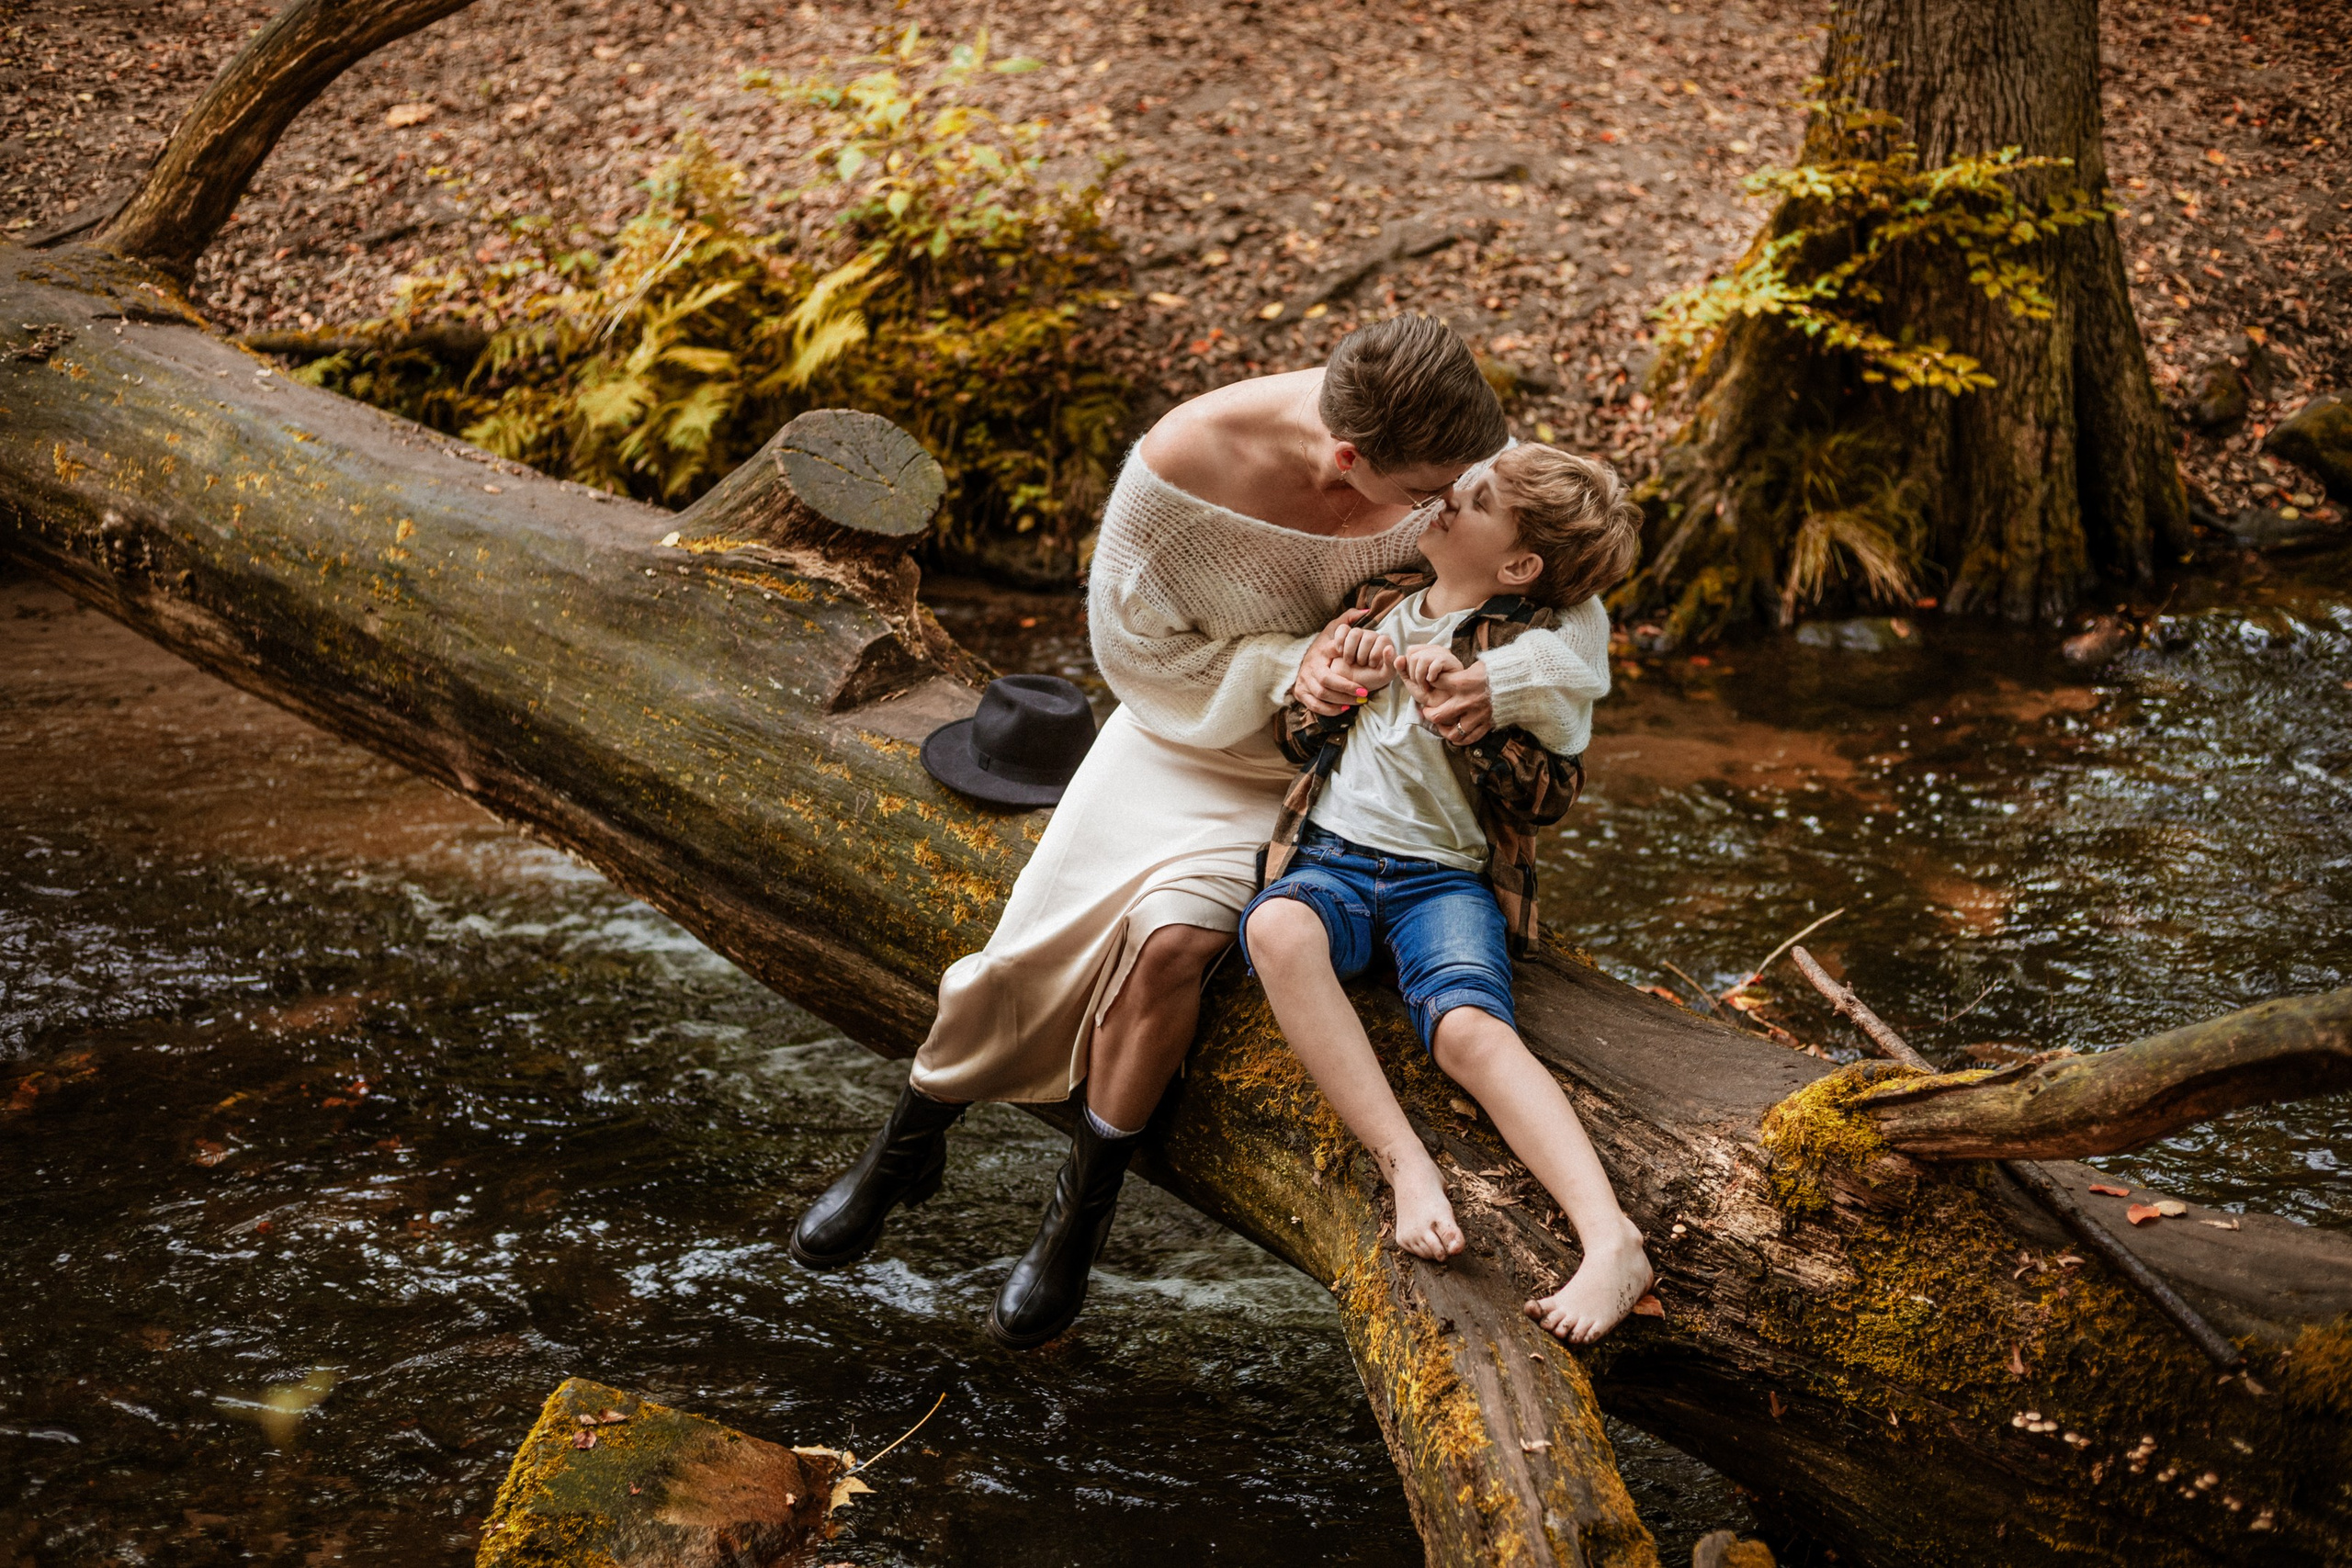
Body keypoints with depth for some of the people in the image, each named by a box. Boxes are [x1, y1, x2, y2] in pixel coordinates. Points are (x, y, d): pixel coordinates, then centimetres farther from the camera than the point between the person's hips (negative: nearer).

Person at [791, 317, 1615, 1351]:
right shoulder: (1184, 466, -28)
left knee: (1166, 940, -24)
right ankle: (906, 1151, 23)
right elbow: (1138, 645, -14)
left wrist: (1503, 682, -37)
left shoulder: (1466, 454, -24)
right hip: (1189, 732, 1)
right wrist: (1282, 669, -28)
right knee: (1039, 944, -6)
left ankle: (1080, 1216, -3)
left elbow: (1572, 608, -15)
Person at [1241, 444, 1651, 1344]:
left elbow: (1550, 796, -4)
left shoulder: (1533, 645, 5)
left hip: (1447, 875, -3)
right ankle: (1407, 1169, -41)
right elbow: (1299, 737, 18)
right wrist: (1345, 682, -4)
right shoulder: (1379, 599, 16)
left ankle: (1611, 1240, -47)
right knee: (1277, 928, -36)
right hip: (1331, 855, 3)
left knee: (1470, 1025, -34)